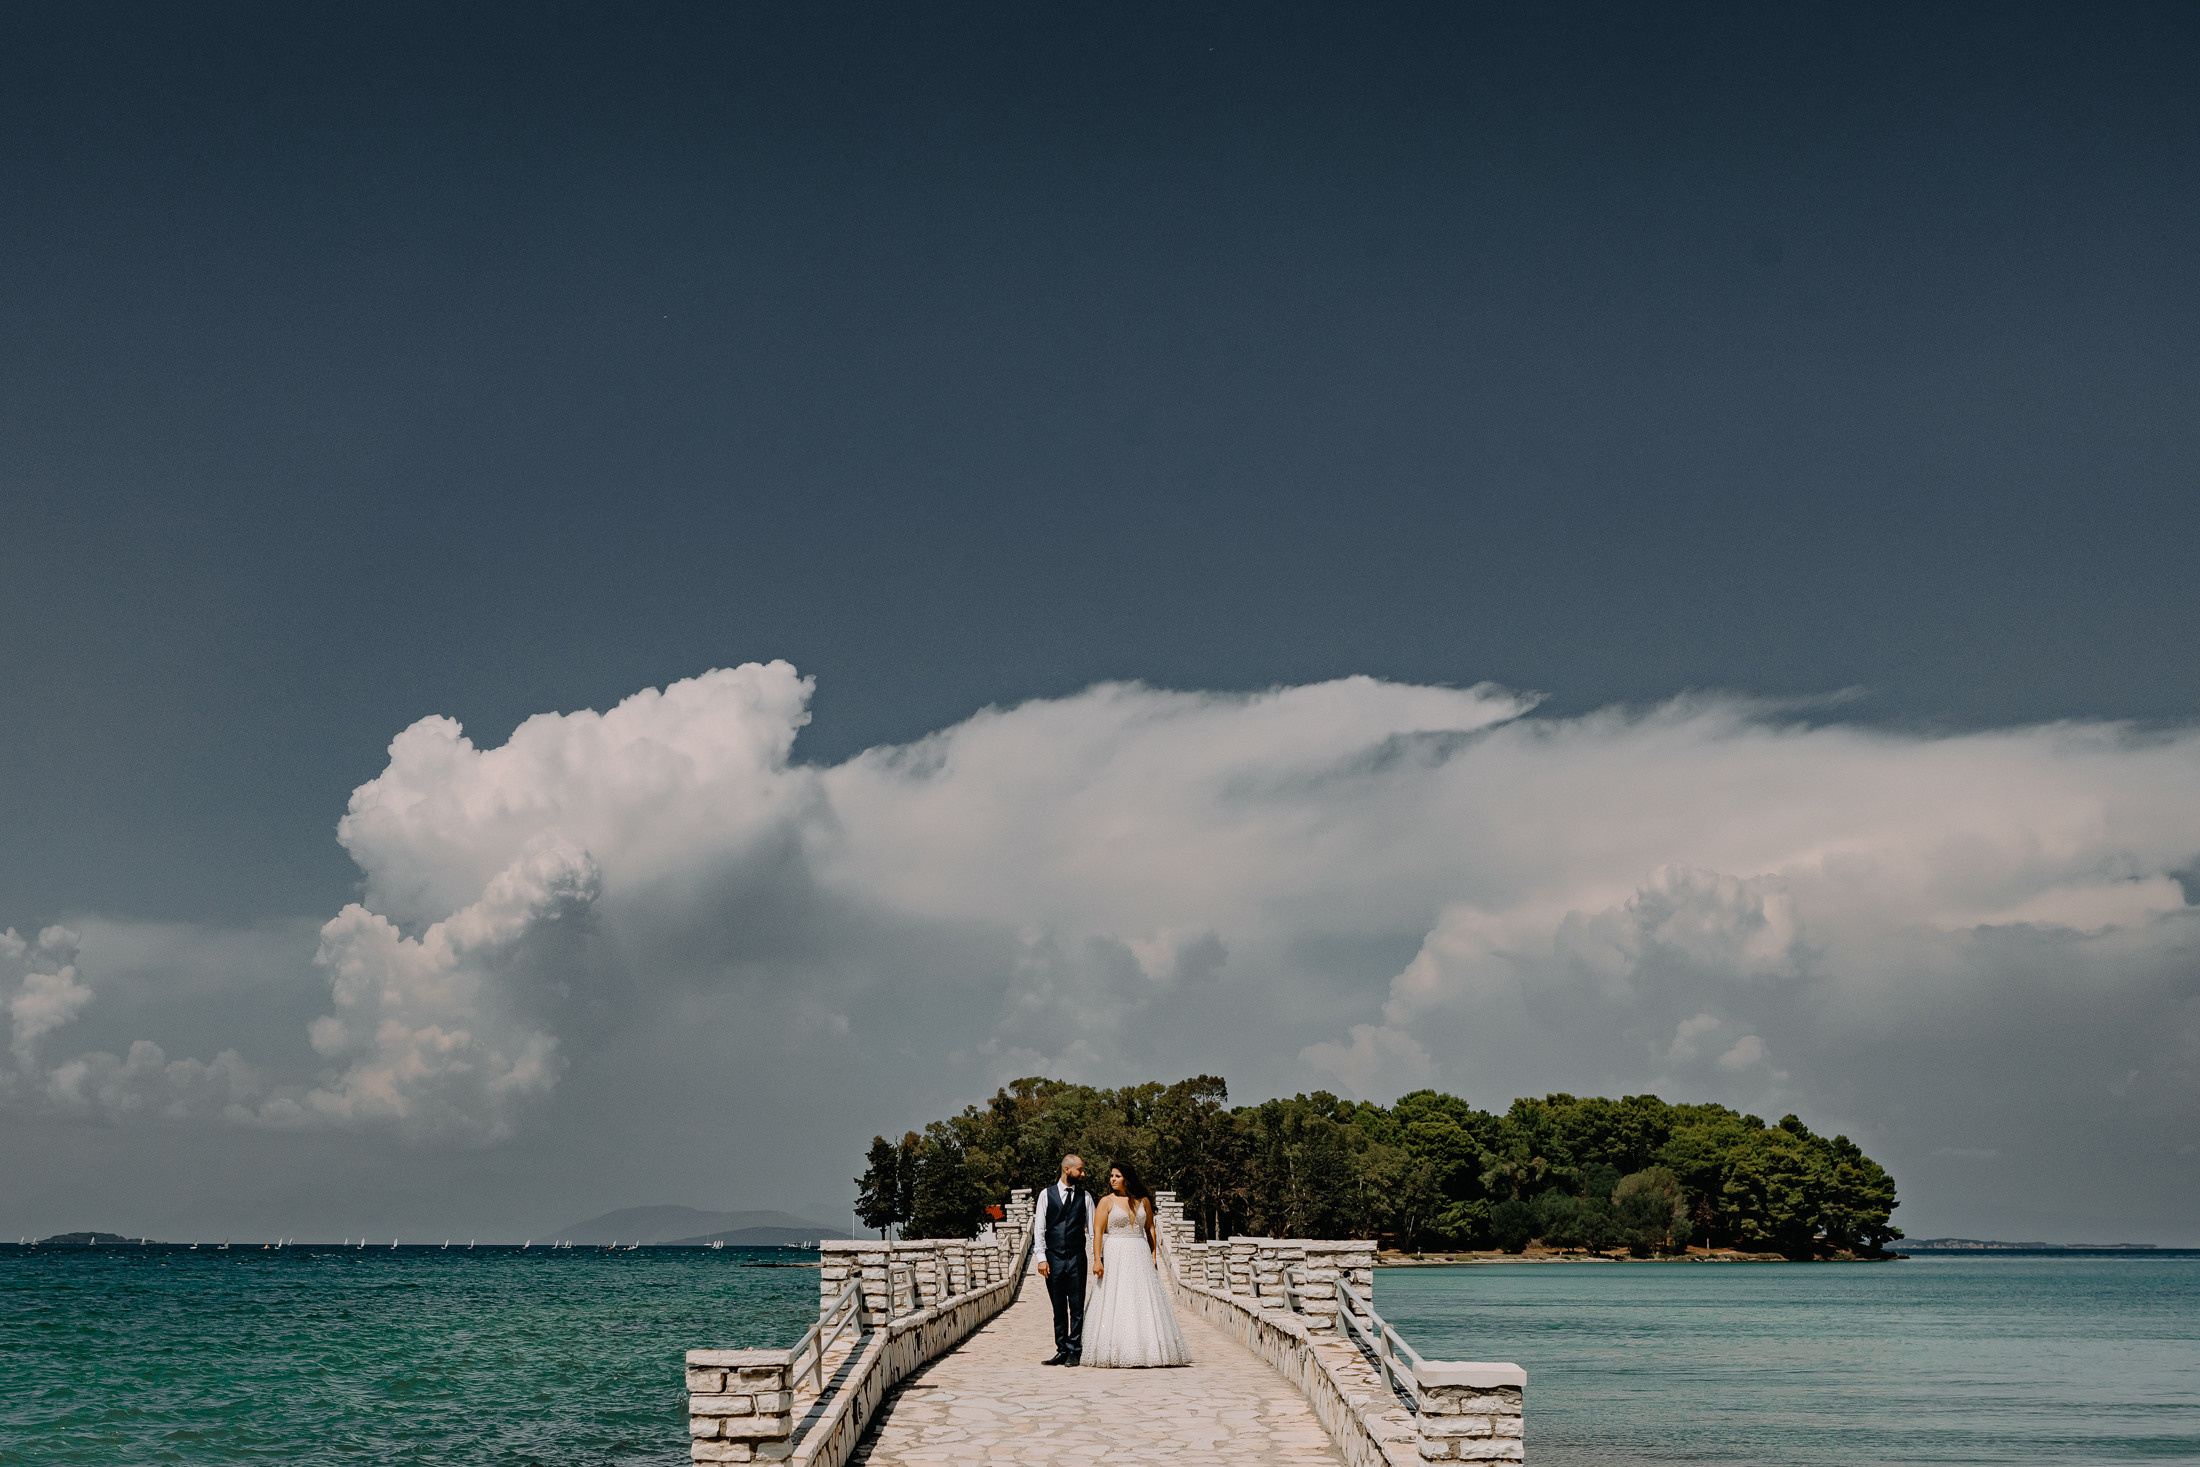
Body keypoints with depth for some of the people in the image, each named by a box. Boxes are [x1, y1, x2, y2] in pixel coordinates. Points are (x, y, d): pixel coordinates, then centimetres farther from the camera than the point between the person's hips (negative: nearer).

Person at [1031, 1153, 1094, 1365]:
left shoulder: (1085, 1196, 8)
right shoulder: (1047, 1195, 5)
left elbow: (1093, 1228, 7)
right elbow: (1039, 1228, 3)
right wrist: (1041, 1258, -5)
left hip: (1077, 1258, 0)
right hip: (1054, 1258, 0)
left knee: (1077, 1307, -2)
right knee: (1059, 1308, 6)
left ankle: (1074, 1351, 4)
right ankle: (1062, 1351, 12)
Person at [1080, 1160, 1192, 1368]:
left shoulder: (1143, 1201, 9)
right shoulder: (1107, 1202, 0)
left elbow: (1150, 1228, 15)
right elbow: (1097, 1231, -5)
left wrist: (1154, 1255, 6)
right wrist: (1097, 1259, -14)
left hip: (1140, 1255, 3)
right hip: (1115, 1256, -3)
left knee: (1145, 1302, 0)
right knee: (1117, 1303, -6)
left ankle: (1142, 1352, 3)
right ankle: (1120, 1353, -5)